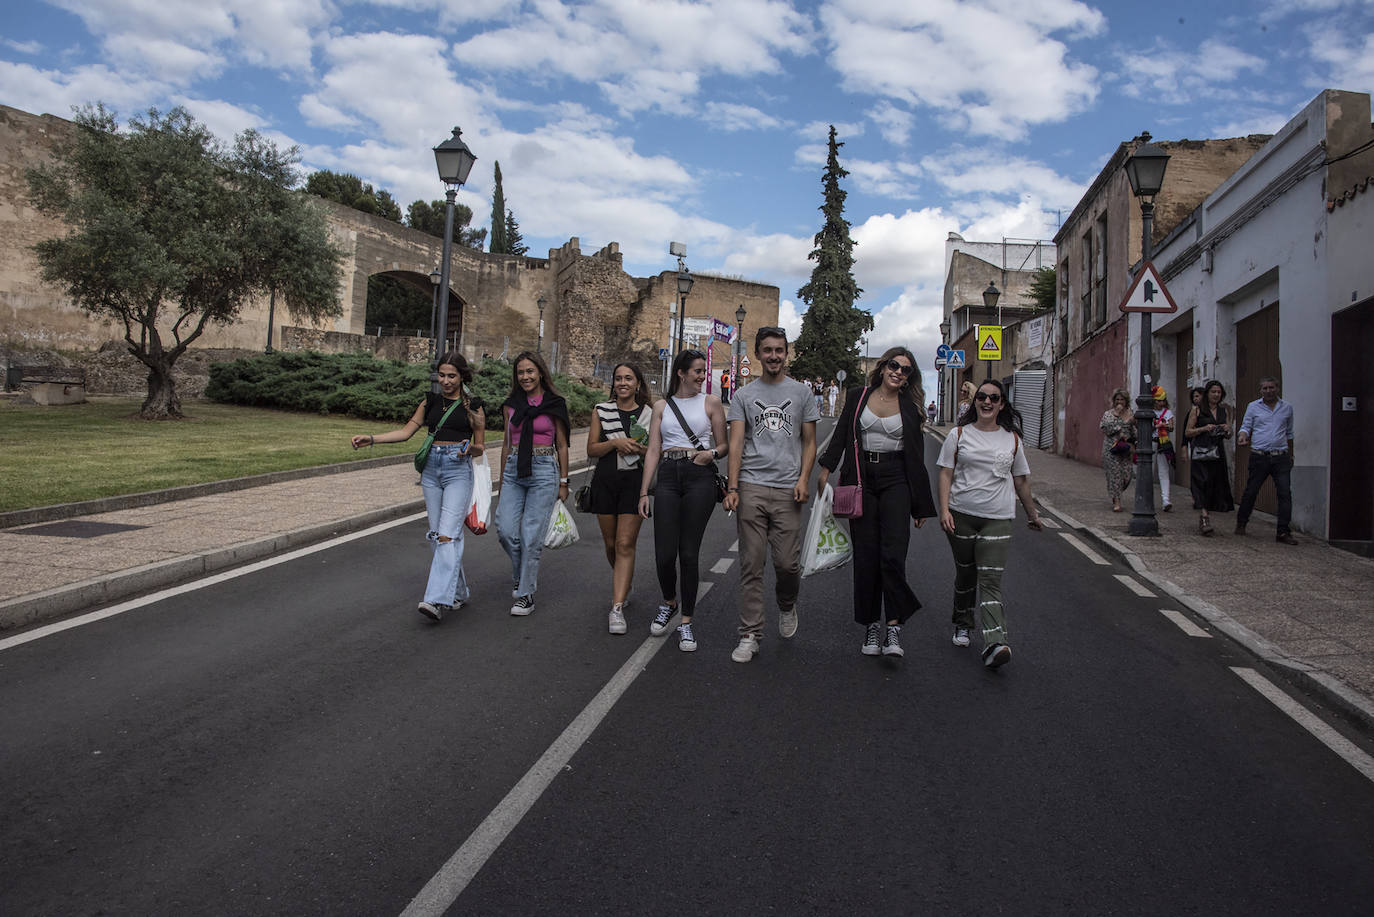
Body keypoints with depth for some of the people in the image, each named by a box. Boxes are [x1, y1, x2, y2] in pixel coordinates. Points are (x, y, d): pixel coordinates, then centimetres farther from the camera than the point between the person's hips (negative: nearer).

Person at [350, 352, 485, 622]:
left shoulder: (473, 406, 3)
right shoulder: (430, 401, 13)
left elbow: (479, 448, 7)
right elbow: (406, 431, 10)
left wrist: (470, 448, -16)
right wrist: (371, 438, -1)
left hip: (458, 470, -5)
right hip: (431, 469, 5)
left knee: (448, 535, -15)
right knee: (437, 535, 5)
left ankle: (438, 600, -21)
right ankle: (458, 593, 17)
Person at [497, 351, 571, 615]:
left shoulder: (554, 405, 0)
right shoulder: (511, 405, 10)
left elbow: (561, 446, 4)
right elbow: (507, 442, 17)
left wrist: (563, 482, 2)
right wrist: (502, 479, 17)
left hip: (543, 470, -4)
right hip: (514, 470, 4)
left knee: (531, 535, -5)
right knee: (505, 529, -5)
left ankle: (526, 594, 7)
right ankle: (522, 574, 23)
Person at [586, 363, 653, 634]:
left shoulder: (649, 414, 5)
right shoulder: (601, 411, 7)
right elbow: (591, 450, 3)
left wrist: (641, 449, -10)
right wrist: (615, 442, -13)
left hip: (635, 481, -2)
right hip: (605, 480, 2)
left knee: (625, 544, -10)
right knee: (611, 544, 11)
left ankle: (617, 608, -11)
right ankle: (624, 584, 40)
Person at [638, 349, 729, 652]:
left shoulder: (711, 403, 9)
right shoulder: (662, 407, 13)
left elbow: (724, 446, 13)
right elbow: (653, 451, 9)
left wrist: (711, 453, -10)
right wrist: (644, 492, 2)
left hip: (699, 478, -1)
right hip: (668, 477, 1)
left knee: (689, 553, -3)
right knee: (664, 554, -4)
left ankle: (686, 622, 11)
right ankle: (669, 603, 27)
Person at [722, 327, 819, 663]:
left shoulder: (800, 392, 11)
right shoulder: (744, 395, 9)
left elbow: (809, 442, 11)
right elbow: (736, 443, 2)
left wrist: (803, 479, -5)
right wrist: (733, 488, -9)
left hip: (787, 489, 0)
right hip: (752, 487, 0)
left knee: (788, 563, -2)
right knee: (751, 565, 1)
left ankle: (787, 606, 31)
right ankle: (750, 635, 8)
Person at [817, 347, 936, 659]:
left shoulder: (910, 408, 6)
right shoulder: (858, 396, 7)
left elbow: (916, 457, 7)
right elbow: (841, 434, 8)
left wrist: (921, 504, 6)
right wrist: (826, 469, -3)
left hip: (896, 480, -1)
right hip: (861, 478, 1)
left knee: (893, 554, -13)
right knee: (866, 555, 3)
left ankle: (894, 626, -7)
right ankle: (872, 626, 13)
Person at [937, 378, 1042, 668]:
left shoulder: (1012, 439, 8)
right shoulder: (959, 435, 5)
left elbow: (1020, 480, 18)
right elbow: (946, 474, 2)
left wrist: (1032, 513, 24)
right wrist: (944, 510, -10)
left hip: (998, 519, 0)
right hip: (961, 514, 1)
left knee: (991, 580, -11)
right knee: (965, 574, 13)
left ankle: (996, 643, -21)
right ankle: (962, 625, 35)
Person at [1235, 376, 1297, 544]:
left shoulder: (1287, 407, 11)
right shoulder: (1253, 407, 5)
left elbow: (1289, 433, 20)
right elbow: (1245, 426, 5)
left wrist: (1290, 455, 23)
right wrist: (1242, 435, -18)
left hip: (1281, 457, 2)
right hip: (1259, 456, -2)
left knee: (1285, 494, -6)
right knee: (1250, 492, 3)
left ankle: (1283, 532, -5)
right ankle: (1241, 524, 20)